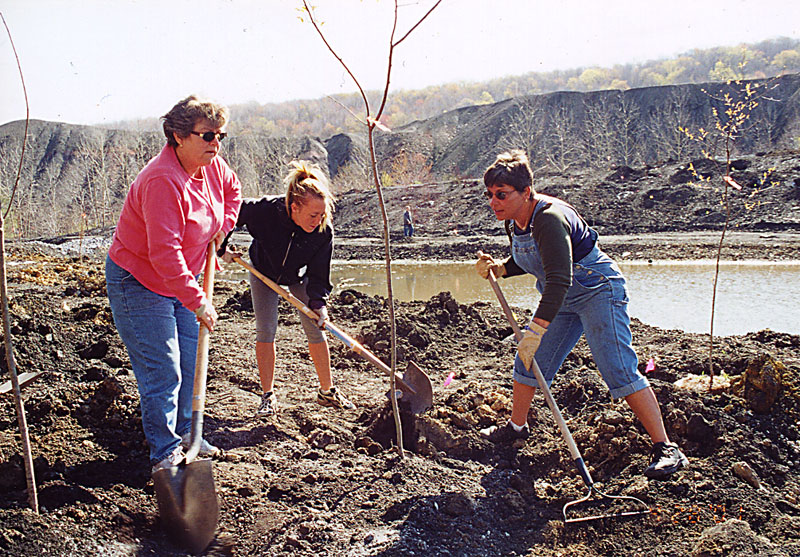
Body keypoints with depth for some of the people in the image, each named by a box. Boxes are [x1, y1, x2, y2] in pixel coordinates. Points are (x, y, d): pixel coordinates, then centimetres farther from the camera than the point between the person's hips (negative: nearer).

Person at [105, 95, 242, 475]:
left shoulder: (212, 165, -5)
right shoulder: (163, 181, -31)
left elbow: (232, 189, 21)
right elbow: (164, 253, -35)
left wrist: (223, 225, 4)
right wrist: (198, 302, -32)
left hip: (182, 279, 9)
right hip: (139, 284, -8)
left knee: (190, 362, 14)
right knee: (163, 371, -6)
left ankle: (185, 433, 31)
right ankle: (165, 452, 8)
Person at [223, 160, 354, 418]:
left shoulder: (324, 232, -31)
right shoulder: (265, 210, -38)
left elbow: (319, 274, -22)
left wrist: (318, 302, -35)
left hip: (299, 277, 1)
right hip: (264, 273, -1)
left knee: (315, 330, 0)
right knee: (265, 331, -7)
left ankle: (327, 391, 14)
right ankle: (268, 396, 4)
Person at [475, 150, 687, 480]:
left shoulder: (550, 218, -30)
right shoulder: (513, 222, -1)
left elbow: (559, 279, -39)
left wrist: (536, 329, -46)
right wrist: (498, 268, -4)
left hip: (598, 290, -9)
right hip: (561, 299, 9)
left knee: (619, 371, -17)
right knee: (528, 361, 11)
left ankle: (665, 448, -10)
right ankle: (516, 427, 31)